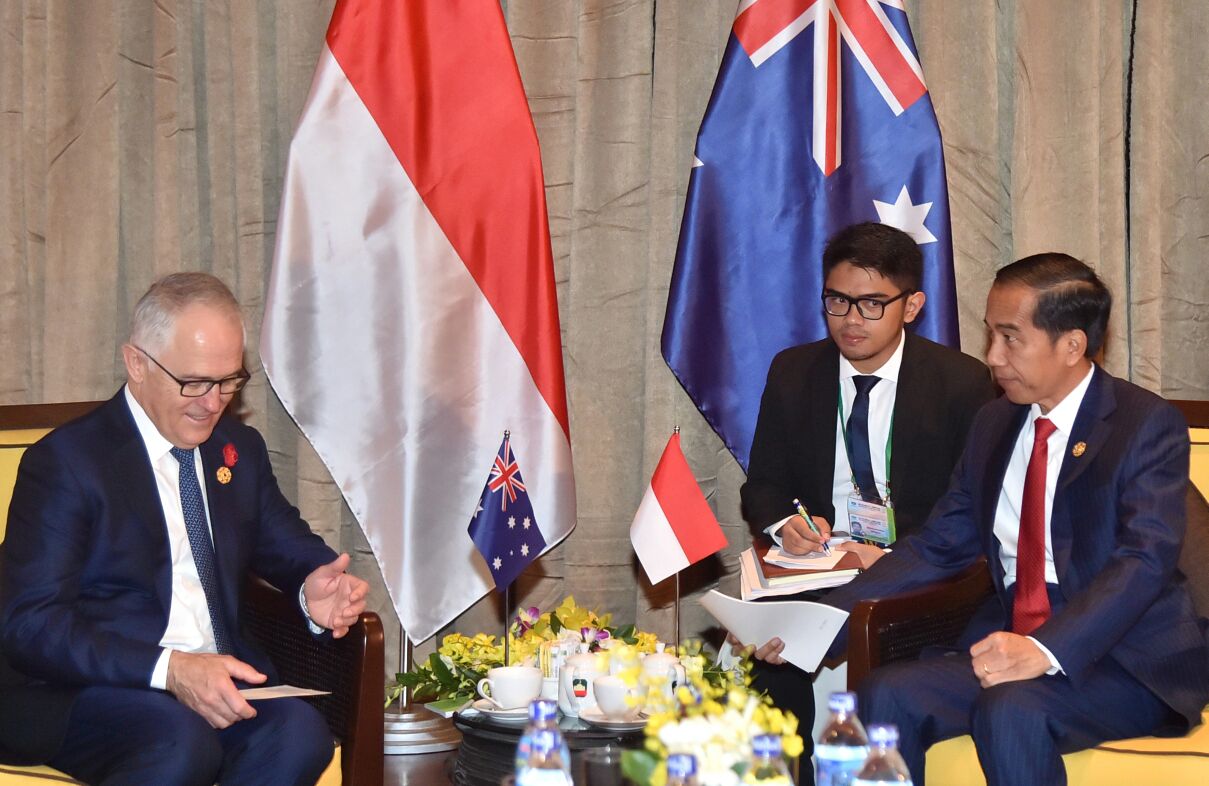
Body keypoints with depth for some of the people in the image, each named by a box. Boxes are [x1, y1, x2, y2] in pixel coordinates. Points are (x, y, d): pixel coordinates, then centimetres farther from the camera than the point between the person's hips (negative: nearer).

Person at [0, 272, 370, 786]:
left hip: (219, 679, 6)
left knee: (298, 732, -27)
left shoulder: (240, 449, 15)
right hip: (86, 694, -5)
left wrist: (314, 589, -3)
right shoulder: (66, 460, -5)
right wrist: (169, 670, -27)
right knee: (184, 743, -36)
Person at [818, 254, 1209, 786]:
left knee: (1011, 710, -33)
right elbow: (937, 546, 12)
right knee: (888, 696, -19)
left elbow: (1145, 560, -19)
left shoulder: (1148, 425, -7)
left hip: (1127, 658, -6)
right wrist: (821, 618, -3)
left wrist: (1046, 650, -34)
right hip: (1012, 642, 6)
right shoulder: (994, 424, 15)